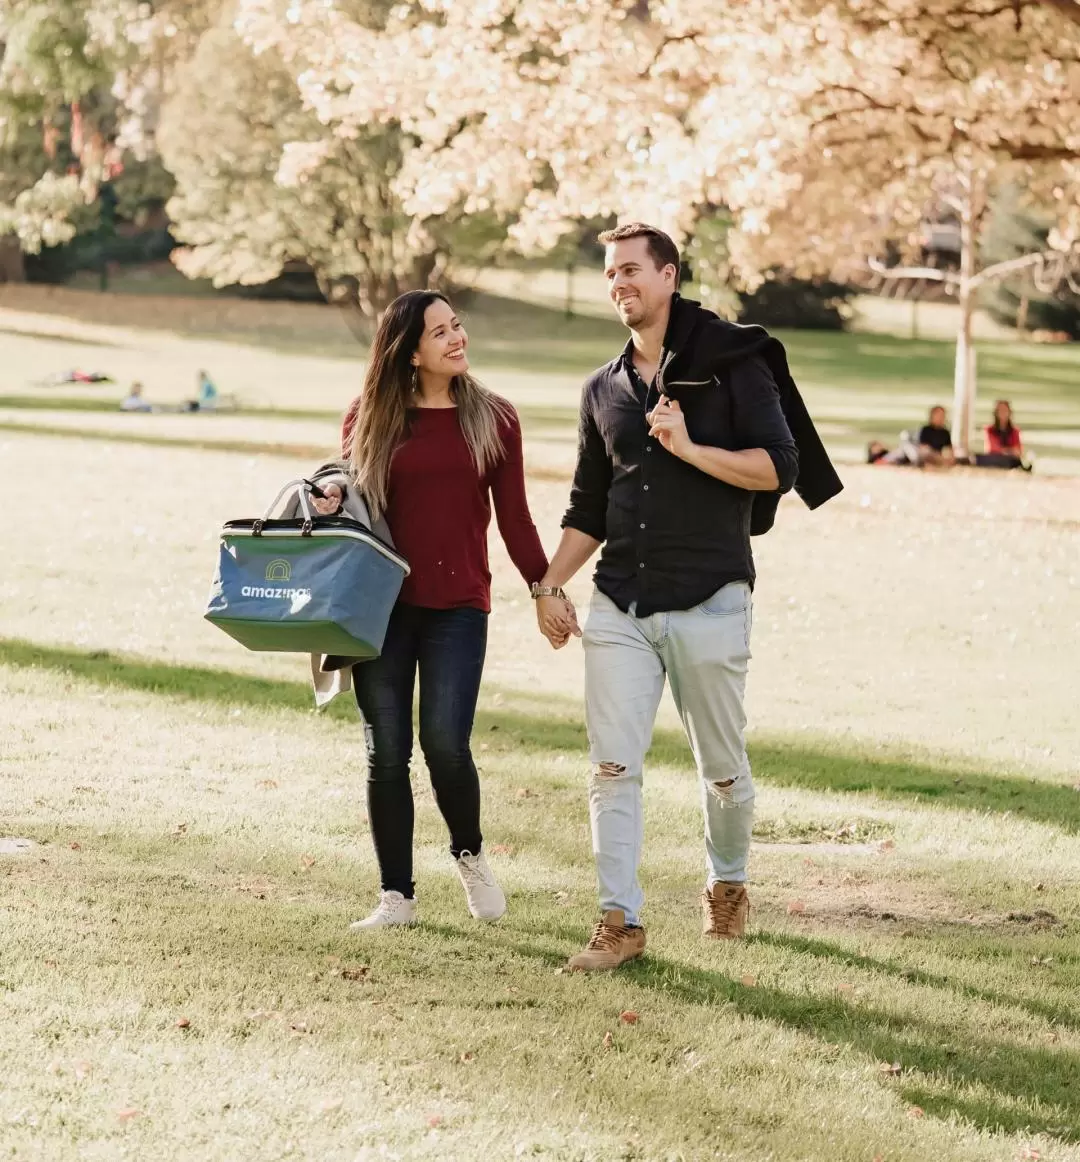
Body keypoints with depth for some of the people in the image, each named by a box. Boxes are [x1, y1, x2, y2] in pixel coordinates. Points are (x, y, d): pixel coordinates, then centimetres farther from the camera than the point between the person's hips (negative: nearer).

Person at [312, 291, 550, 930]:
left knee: (445, 741, -13)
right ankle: (397, 896, 12)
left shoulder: (493, 418, 5)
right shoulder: (369, 418, 5)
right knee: (387, 753, 1)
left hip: (458, 604, -1)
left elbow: (514, 516, 9)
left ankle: (470, 854, 16)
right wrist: (331, 505, -8)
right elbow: (355, 499, 14)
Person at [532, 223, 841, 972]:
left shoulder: (732, 364, -2)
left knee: (723, 768, 8)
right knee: (613, 768, -6)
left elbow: (779, 467, -10)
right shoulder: (605, 390, 14)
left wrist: (691, 449, -20)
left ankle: (728, 885, 31)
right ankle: (621, 924, -5)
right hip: (620, 607, 4)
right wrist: (550, 585, 10)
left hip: (710, 602, -4)